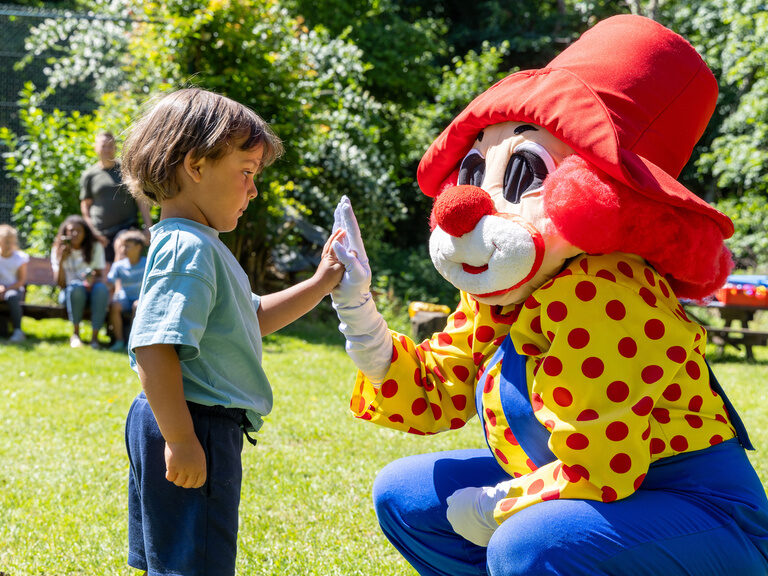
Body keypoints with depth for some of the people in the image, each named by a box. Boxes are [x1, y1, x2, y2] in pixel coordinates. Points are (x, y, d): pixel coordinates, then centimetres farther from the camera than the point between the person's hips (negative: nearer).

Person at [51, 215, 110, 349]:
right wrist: (61, 261, -21)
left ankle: (95, 336, -32)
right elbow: (60, 283, -6)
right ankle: (75, 334, -24)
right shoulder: (58, 250, 2)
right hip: (70, 293, -1)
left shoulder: (95, 247, 5)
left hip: (91, 290, 1)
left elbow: (100, 275, -1)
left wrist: (93, 280, -25)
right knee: (76, 287, -37)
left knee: (101, 288, -35)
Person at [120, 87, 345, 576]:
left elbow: (254, 318, 26)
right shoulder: (188, 247, -19)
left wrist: (321, 284, 20)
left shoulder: (199, 246, 16)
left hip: (211, 428, 11)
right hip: (194, 427, -11)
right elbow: (153, 350, -27)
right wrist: (180, 441, -27)